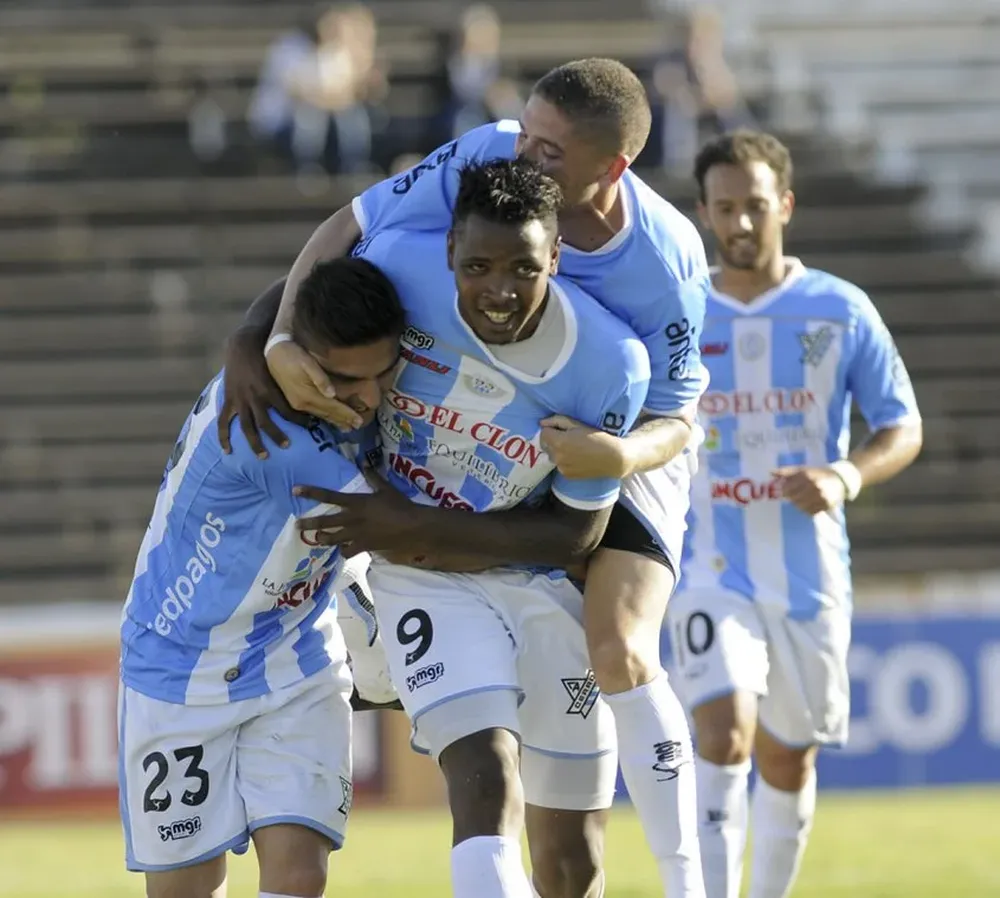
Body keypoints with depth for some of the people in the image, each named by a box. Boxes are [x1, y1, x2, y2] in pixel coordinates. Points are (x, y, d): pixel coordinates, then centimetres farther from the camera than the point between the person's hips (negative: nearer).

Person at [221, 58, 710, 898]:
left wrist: (617, 454, -45)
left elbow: (675, 421, -22)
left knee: (620, 653, -22)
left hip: (624, 447, -5)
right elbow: (345, 232, -20)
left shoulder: (666, 262, -33)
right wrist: (274, 343, -35)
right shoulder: (486, 157, -29)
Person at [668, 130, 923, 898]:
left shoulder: (841, 311, -1)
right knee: (723, 736, -21)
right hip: (712, 570, -1)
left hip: (810, 574, 1)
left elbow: (904, 428, 1)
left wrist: (846, 477, -18)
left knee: (788, 760, 11)